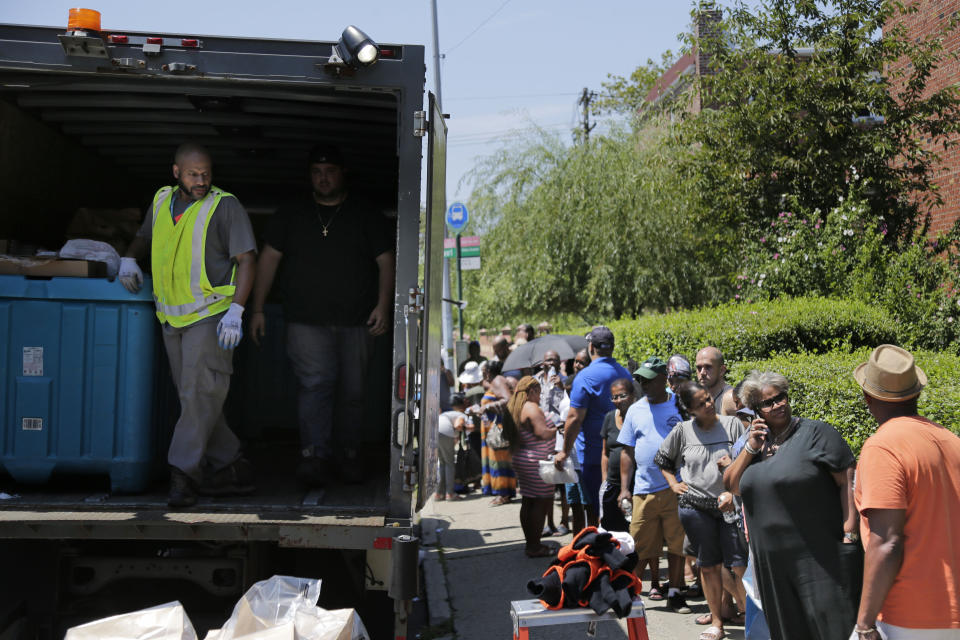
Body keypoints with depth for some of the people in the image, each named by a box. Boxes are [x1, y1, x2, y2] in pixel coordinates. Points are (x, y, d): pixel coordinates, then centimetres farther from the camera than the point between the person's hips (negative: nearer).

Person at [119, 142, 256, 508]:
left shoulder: (225, 206, -5)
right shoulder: (161, 202, 12)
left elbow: (246, 259, -9)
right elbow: (143, 238, 31)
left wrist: (235, 310, -19)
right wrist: (129, 258, 8)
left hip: (210, 313, -6)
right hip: (172, 318, 6)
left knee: (200, 393, -11)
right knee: (193, 396, 8)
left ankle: (183, 473, -8)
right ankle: (229, 470, 16)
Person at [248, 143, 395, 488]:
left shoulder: (366, 216, 8)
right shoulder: (291, 215, 11)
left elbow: (385, 262, 4)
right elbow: (269, 258, 10)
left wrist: (383, 305, -10)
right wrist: (258, 309, 4)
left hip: (356, 323, 1)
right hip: (307, 323, -1)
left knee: (353, 391, 6)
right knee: (316, 383, -16)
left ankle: (349, 453, 20)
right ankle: (316, 457, -20)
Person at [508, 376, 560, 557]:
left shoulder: (516, 408, 14)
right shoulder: (532, 408, -15)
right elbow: (543, 433, -22)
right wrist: (558, 428, -6)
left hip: (522, 460, 10)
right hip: (536, 462, -10)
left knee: (528, 502, 14)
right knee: (542, 502, -4)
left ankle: (530, 543, 21)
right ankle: (535, 547, -2)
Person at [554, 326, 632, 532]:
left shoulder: (585, 377, -15)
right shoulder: (625, 374, 7)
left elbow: (575, 418, -17)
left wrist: (565, 451, -9)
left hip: (591, 454, -7)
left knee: (594, 509, -1)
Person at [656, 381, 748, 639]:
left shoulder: (732, 424, -2)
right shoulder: (683, 431, 1)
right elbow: (662, 460, 17)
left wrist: (733, 492, -10)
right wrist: (674, 483, 7)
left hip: (729, 505, -1)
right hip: (695, 507, 1)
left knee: (740, 566, -6)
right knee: (708, 566, 10)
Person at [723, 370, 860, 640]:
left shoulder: (816, 432, -5)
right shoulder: (756, 441, 14)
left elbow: (847, 483, -9)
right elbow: (731, 486, 9)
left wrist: (849, 535, -16)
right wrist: (750, 448, -3)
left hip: (820, 557, -6)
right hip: (771, 561, 6)